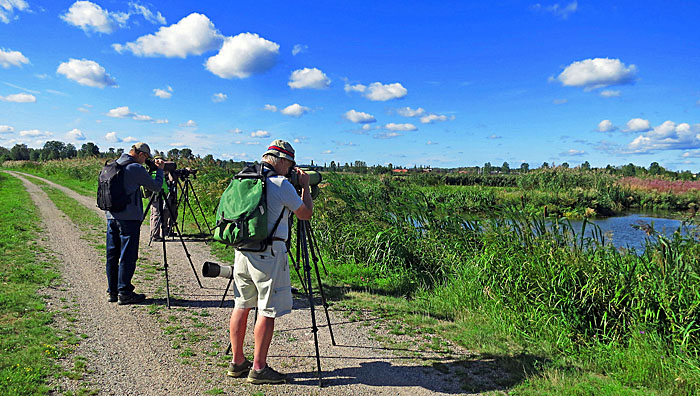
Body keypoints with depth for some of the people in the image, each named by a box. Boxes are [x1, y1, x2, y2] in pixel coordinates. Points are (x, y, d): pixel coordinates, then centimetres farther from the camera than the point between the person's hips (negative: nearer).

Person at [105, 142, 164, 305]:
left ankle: (112, 291, 19)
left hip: (111, 216, 8)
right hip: (129, 218, -8)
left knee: (112, 255, 11)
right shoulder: (136, 168, -11)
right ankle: (124, 293, 2)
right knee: (127, 256, -2)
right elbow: (156, 187, -4)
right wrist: (160, 170, 9)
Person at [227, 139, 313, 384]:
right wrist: (305, 186, 14)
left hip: (242, 250, 8)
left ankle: (237, 362, 25)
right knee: (268, 311, 2)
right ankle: (258, 368, 10)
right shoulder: (281, 185, -11)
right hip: (269, 253, -8)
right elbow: (306, 214, -1)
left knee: (242, 306, 15)